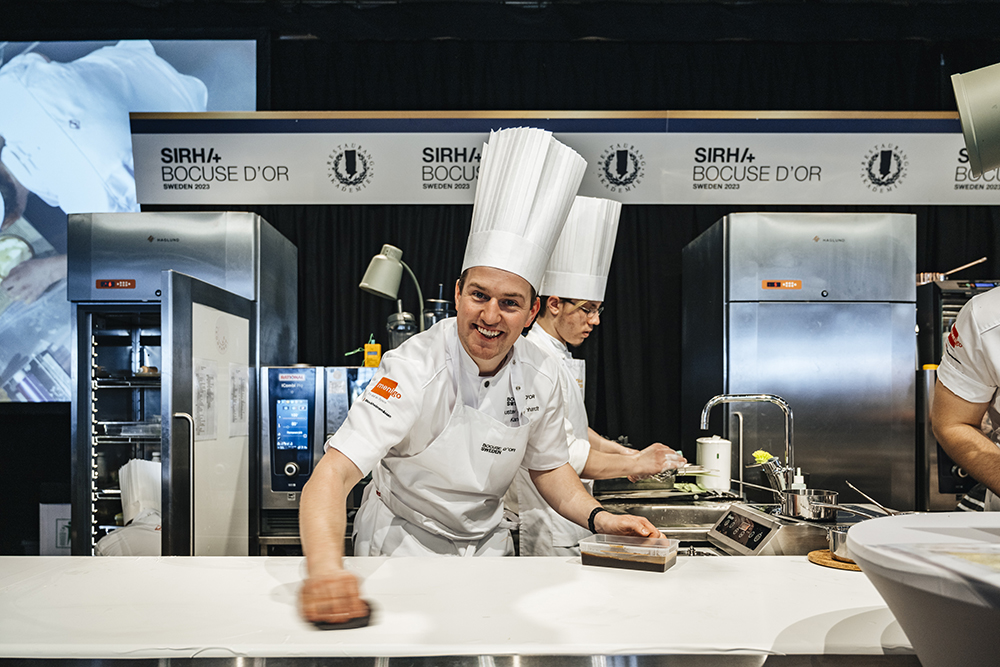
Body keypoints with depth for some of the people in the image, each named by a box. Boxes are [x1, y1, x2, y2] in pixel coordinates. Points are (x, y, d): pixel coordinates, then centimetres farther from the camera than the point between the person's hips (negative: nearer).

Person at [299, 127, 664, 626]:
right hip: (402, 543, -4)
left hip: (485, 542, 4)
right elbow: (335, 472, -37)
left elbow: (548, 466, 5)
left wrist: (598, 518, -12)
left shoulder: (540, 376, -11)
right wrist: (324, 568, -55)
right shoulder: (415, 368, -27)